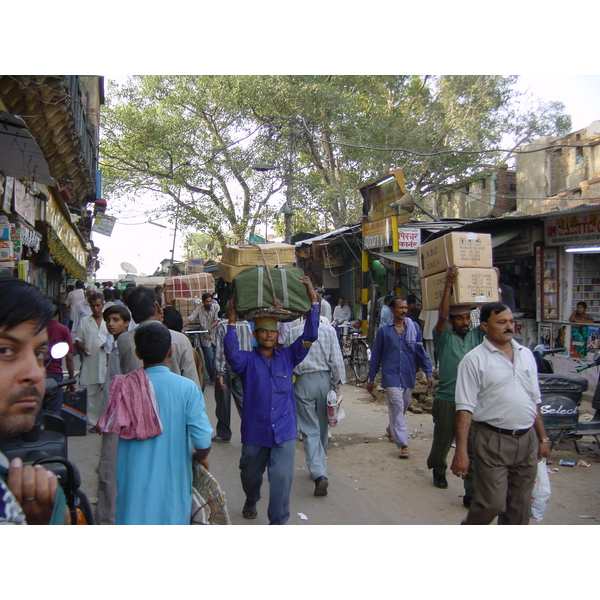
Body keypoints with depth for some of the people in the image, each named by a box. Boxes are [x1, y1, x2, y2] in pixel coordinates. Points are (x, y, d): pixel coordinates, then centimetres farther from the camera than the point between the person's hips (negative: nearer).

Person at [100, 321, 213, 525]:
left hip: (133, 485, 2)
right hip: (171, 485, -2)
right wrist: (202, 457, 6)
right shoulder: (187, 388, -13)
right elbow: (203, 441, -17)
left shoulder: (125, 386, -5)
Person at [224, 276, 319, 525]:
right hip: (254, 432, 0)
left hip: (284, 432, 0)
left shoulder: (287, 357, 3)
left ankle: (278, 523, 8)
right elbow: (231, 353, -24)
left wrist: (313, 299, -11)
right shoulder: (247, 361, -2)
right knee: (250, 474, 21)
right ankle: (251, 500, 55)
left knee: (282, 478, -10)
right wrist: (232, 321, -29)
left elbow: (309, 336, -5)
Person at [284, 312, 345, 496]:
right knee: (322, 427, 17)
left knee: (310, 430, -1)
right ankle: (320, 466, 31)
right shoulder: (329, 330, 1)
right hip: (324, 379, 1)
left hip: (302, 382, -1)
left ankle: (319, 474, -14)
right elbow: (336, 360, -4)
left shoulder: (293, 332, 2)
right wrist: (337, 385, 3)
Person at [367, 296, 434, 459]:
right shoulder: (384, 330, 0)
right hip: (392, 375, -3)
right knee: (398, 408, -9)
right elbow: (376, 355, 4)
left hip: (409, 376, 3)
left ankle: (391, 430, 41)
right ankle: (403, 444, -4)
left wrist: (428, 373, -5)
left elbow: (421, 351, 3)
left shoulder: (414, 328, 3)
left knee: (402, 407, 16)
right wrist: (371, 378, 6)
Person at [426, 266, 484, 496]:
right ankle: (438, 470, 45)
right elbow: (442, 316, -21)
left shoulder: (477, 336, 5)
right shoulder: (444, 338, -4)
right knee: (443, 441, 17)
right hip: (447, 400, -2)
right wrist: (448, 284, -26)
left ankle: (472, 493, 4)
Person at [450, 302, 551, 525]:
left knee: (519, 507, 12)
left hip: (526, 440, 6)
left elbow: (534, 401, 18)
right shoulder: (474, 360, -8)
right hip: (493, 441, -5)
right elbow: (465, 408, -13)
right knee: (492, 503, -4)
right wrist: (461, 450, -19)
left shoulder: (526, 354, 10)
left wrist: (543, 438, 17)